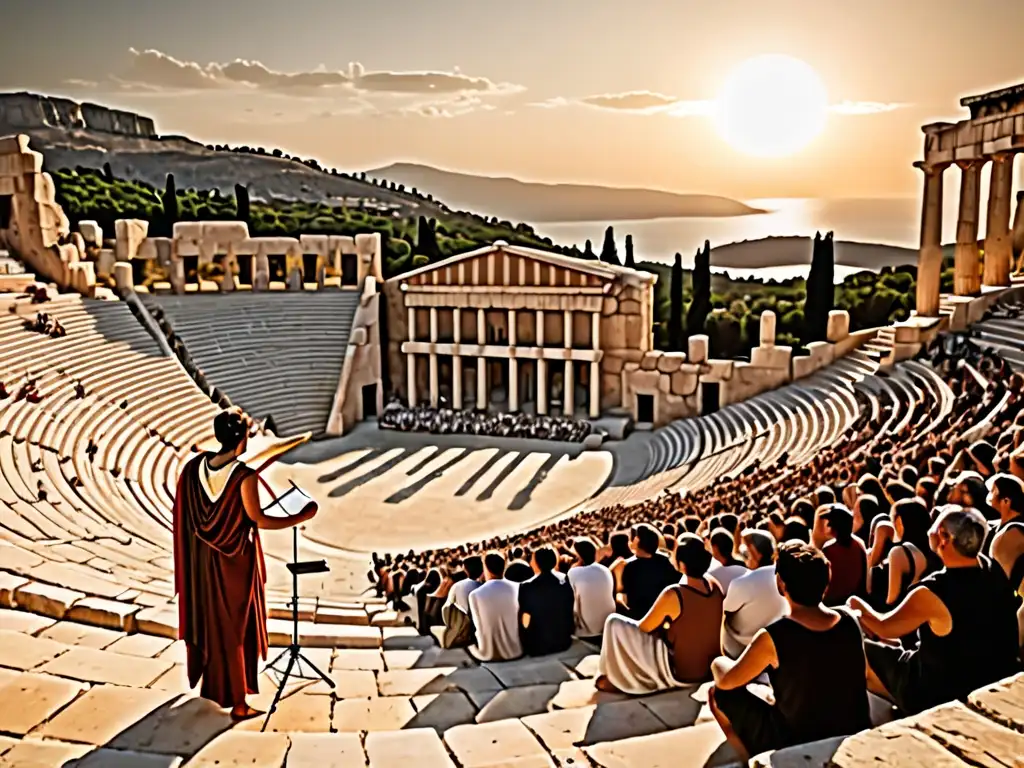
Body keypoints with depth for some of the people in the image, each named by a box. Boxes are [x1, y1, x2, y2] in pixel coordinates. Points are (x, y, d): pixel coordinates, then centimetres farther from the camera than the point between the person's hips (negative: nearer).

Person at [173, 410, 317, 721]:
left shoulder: (195, 466, -4)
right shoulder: (245, 476, -23)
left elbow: (187, 512, 4)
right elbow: (258, 520, -20)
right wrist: (301, 518, -13)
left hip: (205, 558, 6)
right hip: (236, 559, -6)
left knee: (212, 619, 23)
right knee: (236, 627, 5)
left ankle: (212, 684, 40)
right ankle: (237, 701, 11)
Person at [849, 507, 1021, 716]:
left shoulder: (932, 594, -31)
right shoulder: (994, 570, -14)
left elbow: (884, 629, -11)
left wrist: (858, 606, 6)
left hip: (946, 696, -7)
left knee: (864, 652, 11)